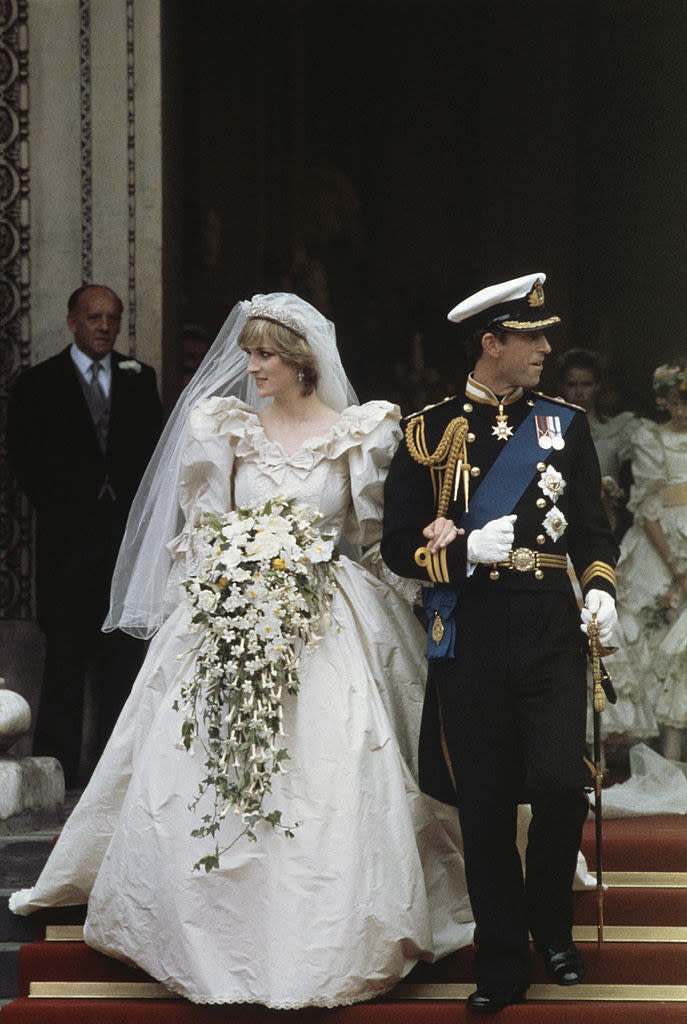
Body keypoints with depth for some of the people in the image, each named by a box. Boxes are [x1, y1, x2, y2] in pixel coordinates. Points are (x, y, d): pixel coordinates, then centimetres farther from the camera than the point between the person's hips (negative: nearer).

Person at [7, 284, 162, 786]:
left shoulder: (139, 378, 12)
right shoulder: (39, 383, 4)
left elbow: (155, 445, 10)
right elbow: (25, 456, -1)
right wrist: (59, 508, -8)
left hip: (127, 528, 3)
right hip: (69, 532, -2)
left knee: (124, 646, 3)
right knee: (66, 650, -2)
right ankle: (60, 759, 1)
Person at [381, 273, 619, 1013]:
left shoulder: (564, 426, 10)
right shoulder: (428, 433, 3)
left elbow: (592, 529, 14)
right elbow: (399, 545, 3)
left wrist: (600, 589, -5)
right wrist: (467, 550, -13)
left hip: (551, 631, 1)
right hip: (469, 638, -1)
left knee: (560, 785, -12)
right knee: (484, 805, 2)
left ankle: (550, 924, 14)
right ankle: (502, 960, 15)